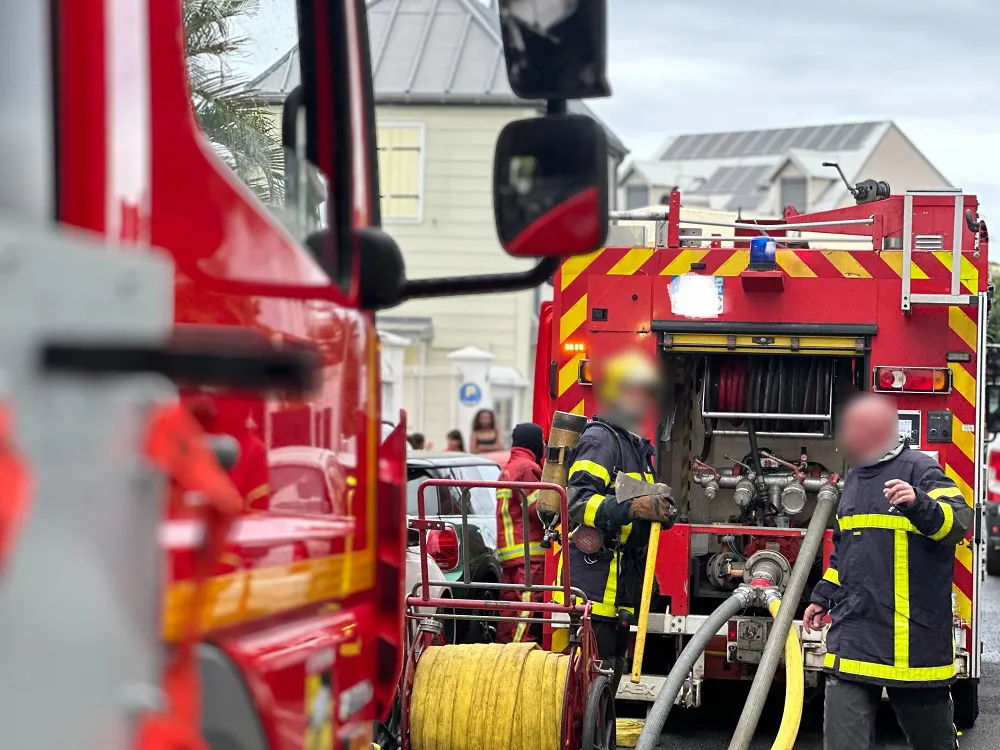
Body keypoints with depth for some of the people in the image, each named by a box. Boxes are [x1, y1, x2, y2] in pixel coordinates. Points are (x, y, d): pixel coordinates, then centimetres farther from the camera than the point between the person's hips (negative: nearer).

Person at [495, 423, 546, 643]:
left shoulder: (507, 469, 23)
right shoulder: (528, 468, -8)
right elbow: (539, 509, -14)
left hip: (509, 553, 10)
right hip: (529, 553, -10)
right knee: (528, 610, -14)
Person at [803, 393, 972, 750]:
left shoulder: (919, 469, -7)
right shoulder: (855, 478, 18)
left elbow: (959, 520, -22)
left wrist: (919, 506, -39)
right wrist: (822, 597, 27)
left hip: (912, 632, -6)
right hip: (854, 629, 6)